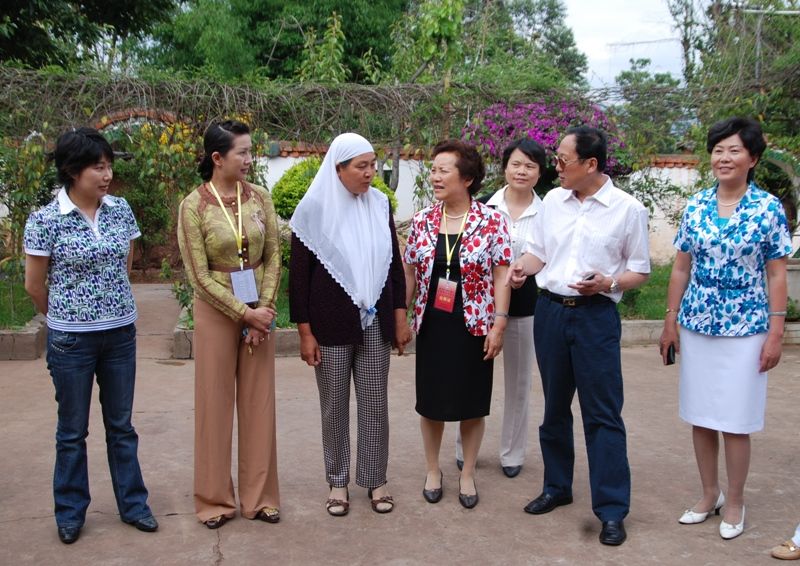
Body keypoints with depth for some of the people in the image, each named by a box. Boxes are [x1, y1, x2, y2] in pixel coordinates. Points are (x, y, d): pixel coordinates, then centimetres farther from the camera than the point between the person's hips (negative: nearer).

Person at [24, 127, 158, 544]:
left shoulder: (121, 210, -1)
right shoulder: (45, 220, -12)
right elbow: (34, 285, -3)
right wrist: (66, 320, 7)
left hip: (121, 333, 3)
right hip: (71, 339, -3)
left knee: (121, 425, 14)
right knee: (72, 431, 11)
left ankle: (133, 503, 28)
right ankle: (70, 512, 27)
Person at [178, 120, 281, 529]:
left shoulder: (259, 196, 1)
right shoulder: (194, 205, -10)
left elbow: (273, 256, 3)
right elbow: (199, 275, -11)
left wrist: (264, 309, -7)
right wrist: (243, 313, -13)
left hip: (259, 311, 3)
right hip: (216, 312, -3)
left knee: (259, 402, 8)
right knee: (215, 403, 6)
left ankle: (259, 495, 21)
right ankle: (215, 498, 21)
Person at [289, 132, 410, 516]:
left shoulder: (379, 204, 3)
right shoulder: (315, 208, -7)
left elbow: (394, 263, 9)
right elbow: (299, 273, -5)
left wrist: (400, 317, 7)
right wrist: (305, 331, -7)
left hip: (375, 322, 3)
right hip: (331, 325, -2)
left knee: (375, 403, 9)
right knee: (334, 406, 9)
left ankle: (375, 479, 25)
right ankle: (337, 482, 25)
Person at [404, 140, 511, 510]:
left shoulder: (492, 221, -7)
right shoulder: (422, 221, 1)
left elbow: (501, 276, -6)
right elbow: (410, 273, 7)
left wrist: (499, 325, -10)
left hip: (473, 327, -2)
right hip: (431, 326, 2)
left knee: (471, 403, 8)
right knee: (430, 400, 10)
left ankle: (468, 474, 26)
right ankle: (433, 470, 29)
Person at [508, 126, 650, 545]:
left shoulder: (628, 209, -5)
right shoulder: (553, 200, 6)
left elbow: (639, 271, 1)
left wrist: (608, 283, -18)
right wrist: (522, 267, -9)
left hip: (595, 316, -4)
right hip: (549, 310, 4)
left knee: (602, 414, -2)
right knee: (554, 407, 15)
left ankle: (612, 510, 8)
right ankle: (556, 487, 32)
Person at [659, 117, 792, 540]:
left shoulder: (769, 208, -5)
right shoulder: (695, 207, 4)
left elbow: (777, 275, -3)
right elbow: (681, 268, 9)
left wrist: (775, 333, -6)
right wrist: (670, 322, 7)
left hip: (745, 330, -3)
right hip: (696, 327, 3)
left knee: (735, 421, 4)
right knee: (699, 417, 11)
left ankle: (734, 502, 22)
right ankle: (709, 494, 28)